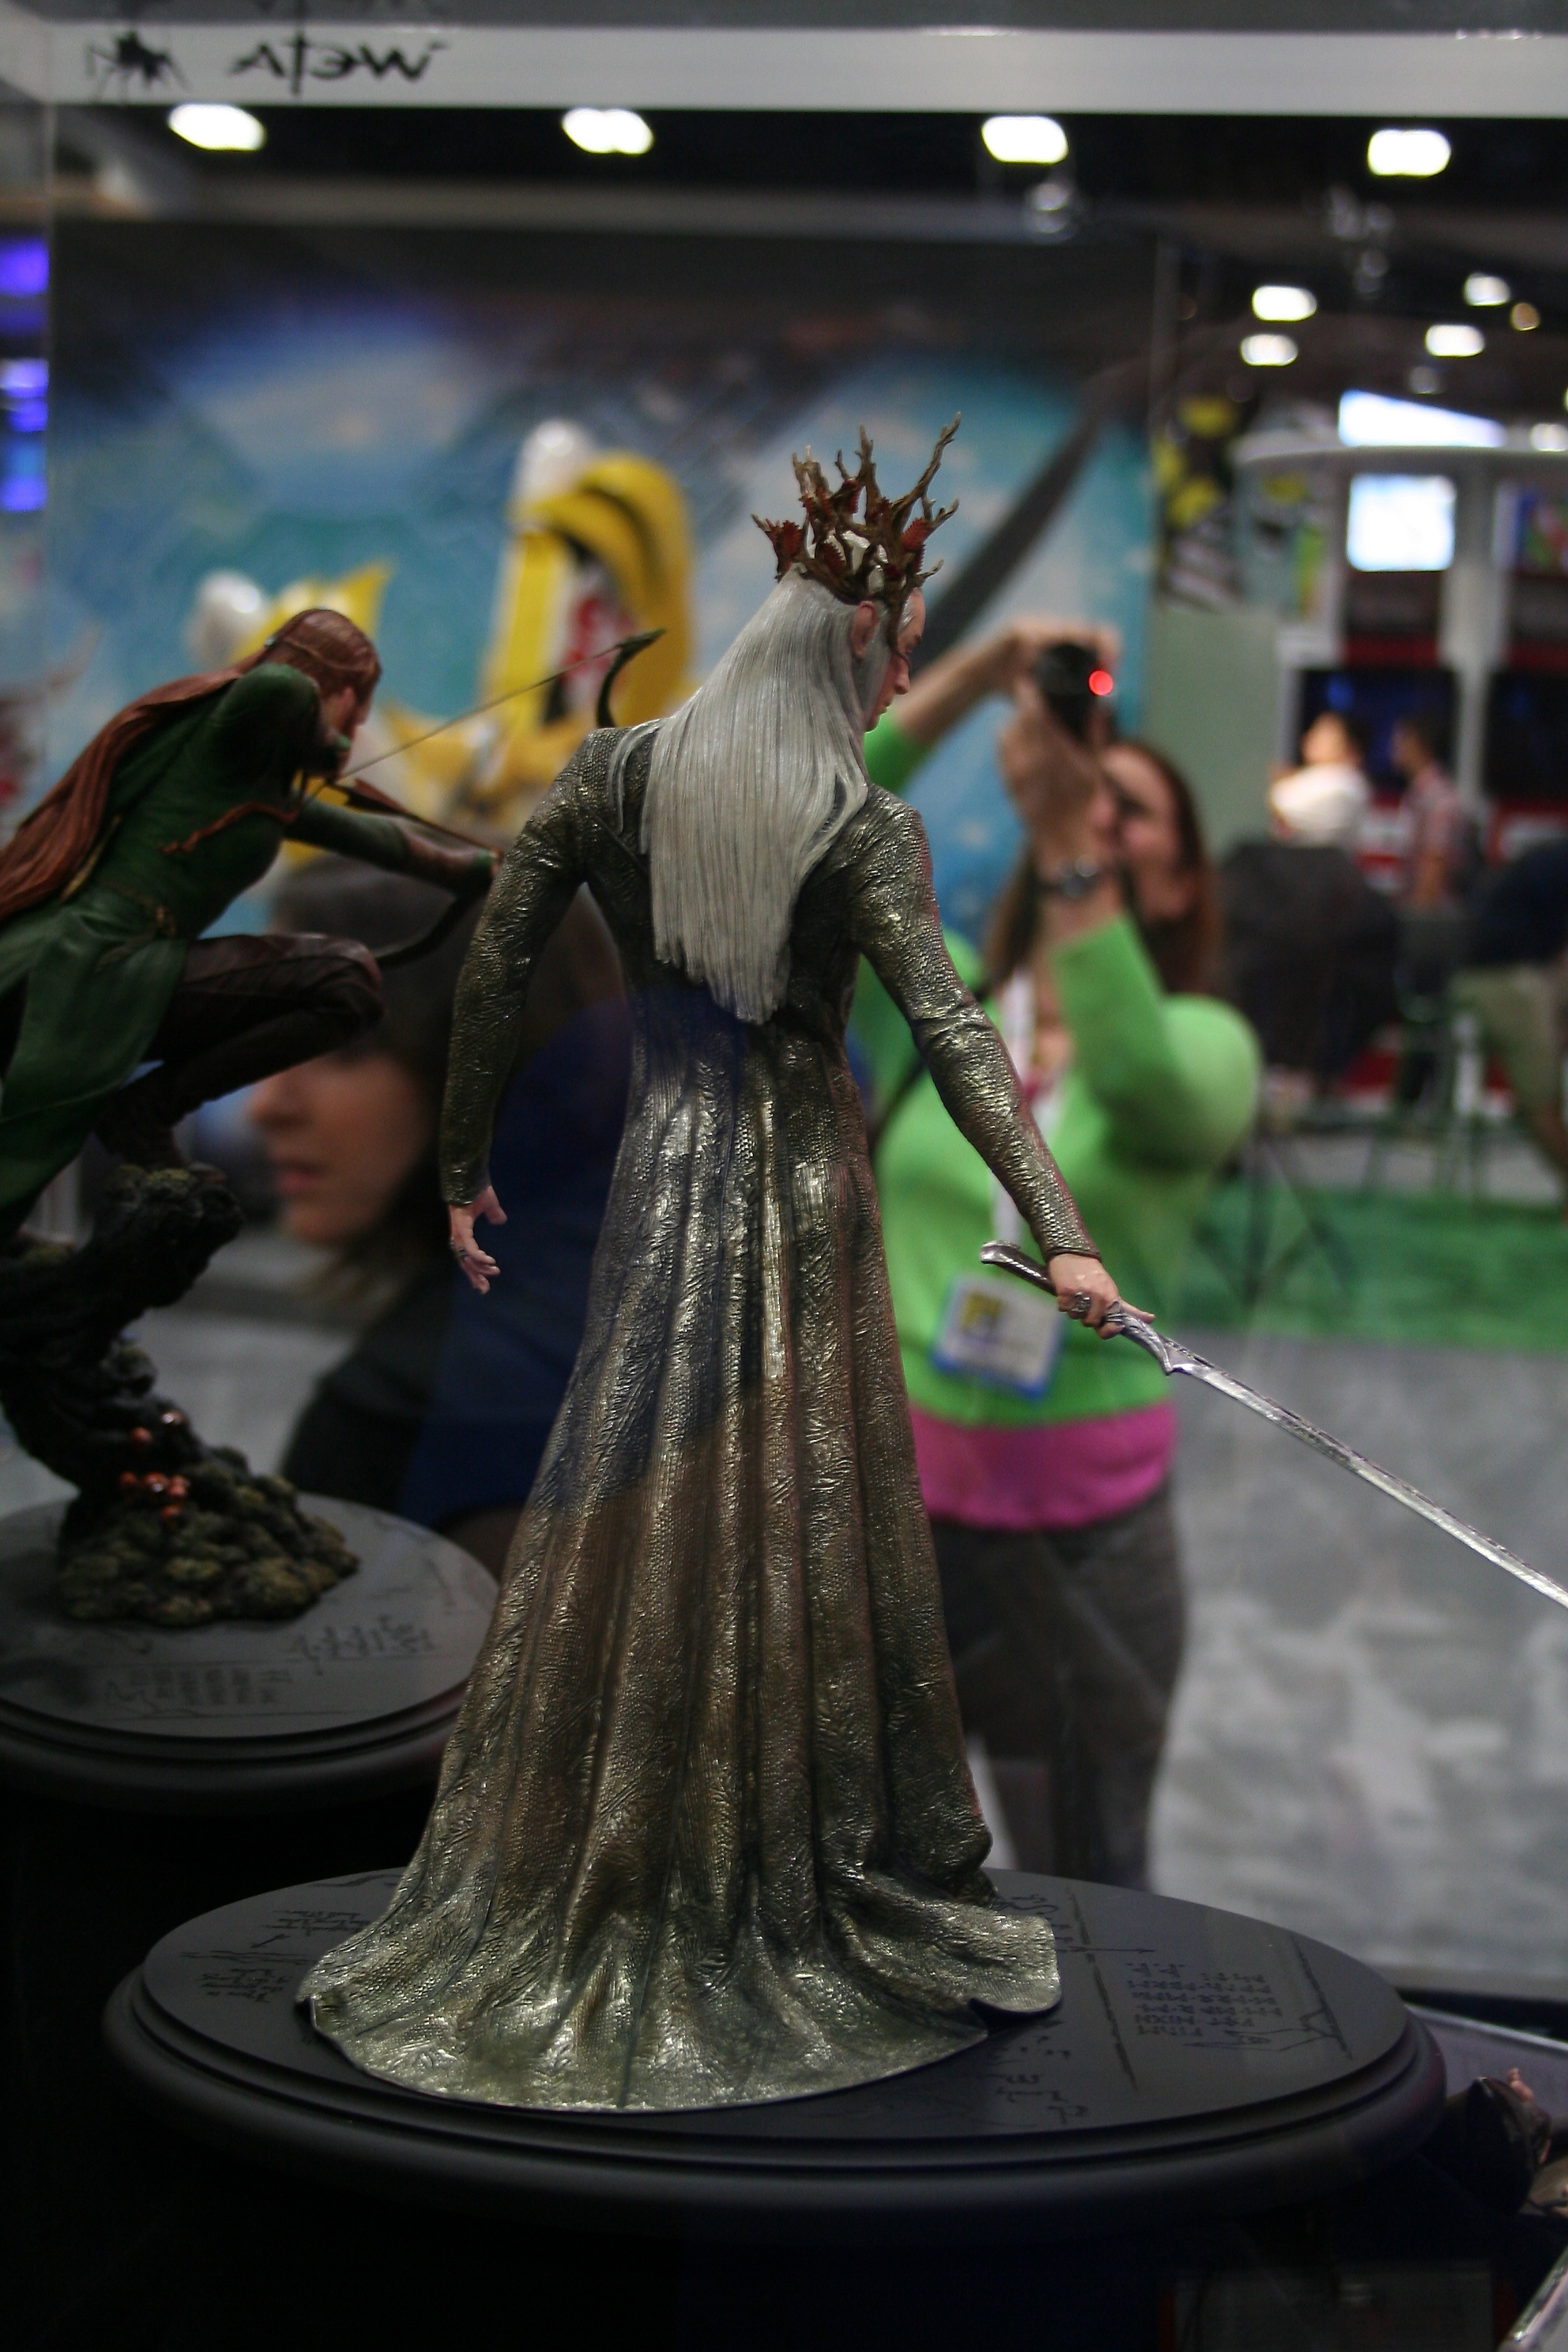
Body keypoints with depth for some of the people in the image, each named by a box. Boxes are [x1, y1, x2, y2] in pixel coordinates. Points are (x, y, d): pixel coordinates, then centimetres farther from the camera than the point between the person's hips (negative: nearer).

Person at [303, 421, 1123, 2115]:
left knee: (624, 1515, 12)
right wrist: (1057, 1230, -24)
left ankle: (574, 1898, 21)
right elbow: (949, 1031, -20)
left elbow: (495, 969, 1)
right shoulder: (863, 830, -11)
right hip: (803, 1189, -3)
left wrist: (461, 1169, 10)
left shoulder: (609, 775, 1)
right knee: (803, 1528, 5)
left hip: (662, 1178, 4)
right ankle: (802, 1888, 17)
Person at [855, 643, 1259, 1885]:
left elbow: (1146, 1086, -30)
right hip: (883, 1499, 2)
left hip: (1086, 1540, -2)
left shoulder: (1202, 1044, -5)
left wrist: (1069, 842, -37)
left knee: (1089, 1907, 15)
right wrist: (975, 672, -17)